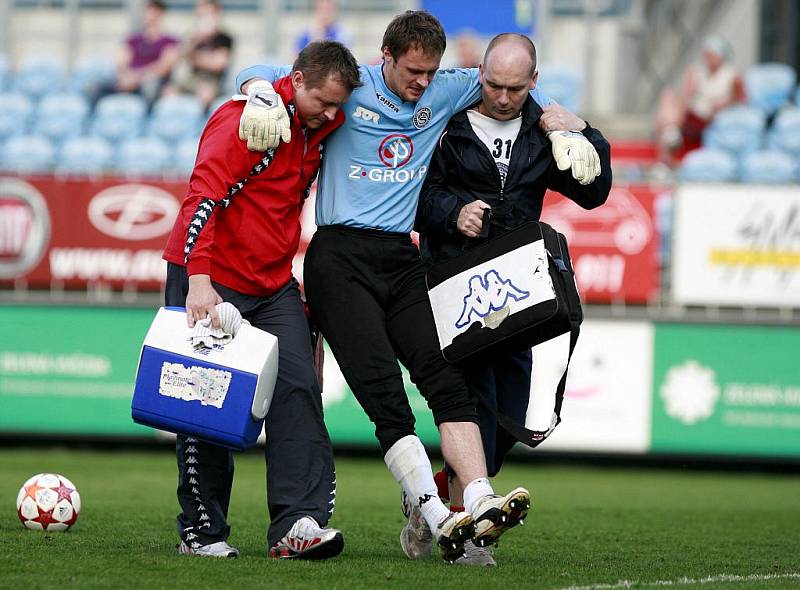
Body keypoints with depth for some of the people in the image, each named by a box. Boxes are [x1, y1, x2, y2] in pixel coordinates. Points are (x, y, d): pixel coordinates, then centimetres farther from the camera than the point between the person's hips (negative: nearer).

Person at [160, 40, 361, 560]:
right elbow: (204, 199, -25)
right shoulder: (242, 122, -16)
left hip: (274, 284, 6)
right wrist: (199, 279, -36)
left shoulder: (322, 127, 6)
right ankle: (202, 530, 8)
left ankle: (299, 524, -17)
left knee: (298, 389, -10)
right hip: (207, 282, -6)